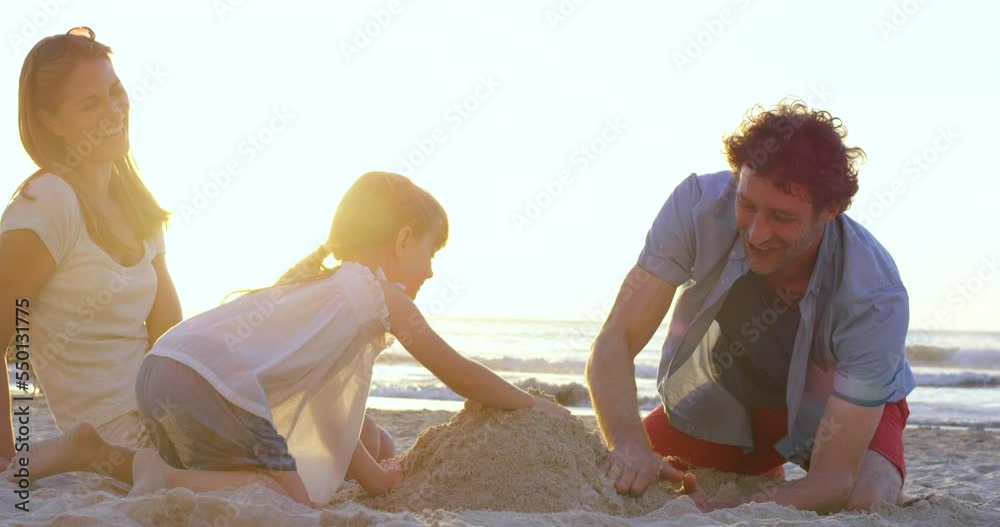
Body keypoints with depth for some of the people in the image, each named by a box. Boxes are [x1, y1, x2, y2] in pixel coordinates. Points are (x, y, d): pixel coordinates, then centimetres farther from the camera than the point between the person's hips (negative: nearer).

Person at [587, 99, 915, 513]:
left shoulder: (876, 300, -37)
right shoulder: (699, 204, -32)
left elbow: (835, 479, -36)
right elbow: (614, 343, -32)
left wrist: (727, 513, -53)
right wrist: (629, 444, -51)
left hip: (846, 403, -3)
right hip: (722, 397, 3)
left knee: (864, 499, -34)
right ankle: (763, 476, 16)